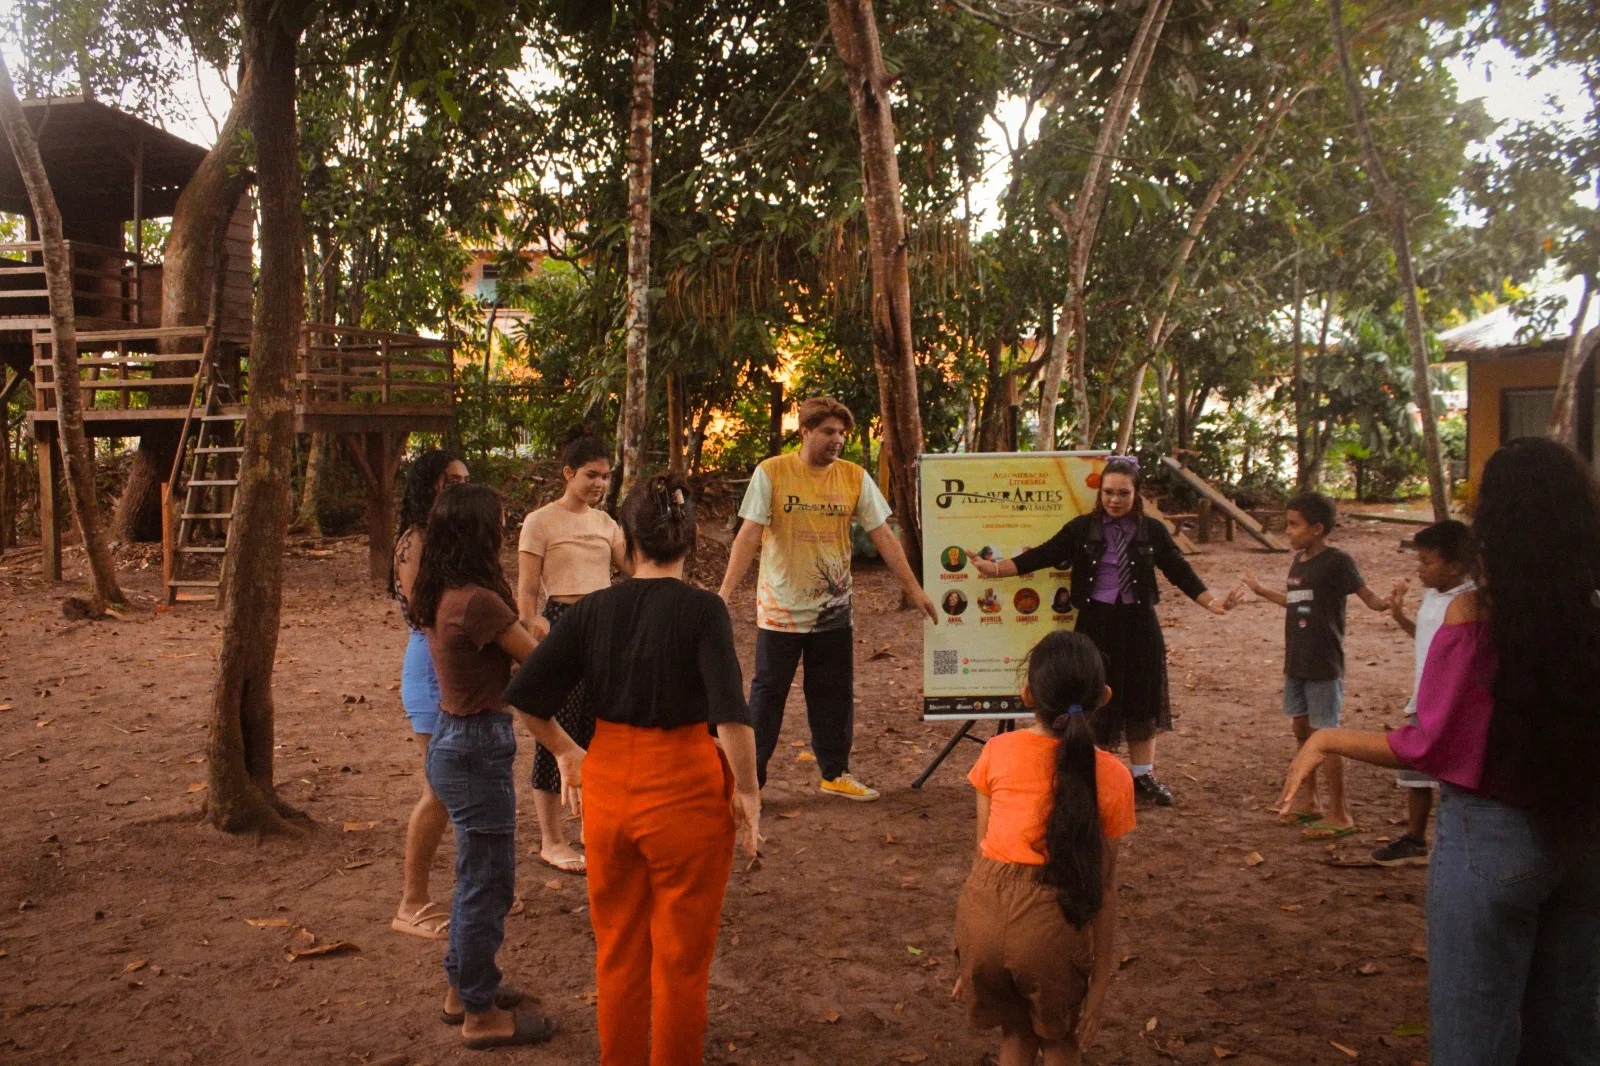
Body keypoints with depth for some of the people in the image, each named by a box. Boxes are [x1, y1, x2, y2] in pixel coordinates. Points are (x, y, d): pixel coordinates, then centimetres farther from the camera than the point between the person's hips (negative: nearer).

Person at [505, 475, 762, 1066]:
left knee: (617, 950, 22)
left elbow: (523, 695, -3)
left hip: (608, 789, 4)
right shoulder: (702, 609, -13)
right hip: (685, 792, -4)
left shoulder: (592, 609, -2)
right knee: (680, 959, 14)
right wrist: (747, 793, -12)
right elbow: (731, 713, -22)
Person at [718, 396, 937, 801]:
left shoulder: (855, 478, -1)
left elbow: (883, 537, 1)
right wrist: (726, 591, -20)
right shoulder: (771, 473, -9)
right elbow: (749, 535, -12)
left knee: (835, 693, 11)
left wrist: (915, 589, -1)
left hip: (833, 609, 3)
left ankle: (836, 774, 26)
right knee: (768, 692, 4)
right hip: (781, 608, -3)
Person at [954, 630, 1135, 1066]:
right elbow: (1101, 883, -1)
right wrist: (1101, 980, 6)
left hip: (985, 911, 2)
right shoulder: (1111, 777, -3)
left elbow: (984, 851, 6)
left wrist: (971, 955, 15)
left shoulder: (998, 752, 1)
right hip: (1050, 920, -2)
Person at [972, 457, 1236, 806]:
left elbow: (1179, 570, 3)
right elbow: (1043, 556, -4)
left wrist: (1210, 602, -10)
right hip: (1095, 623, -1)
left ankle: (1143, 777, 23)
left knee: (1141, 698, 10)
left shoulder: (1152, 531, 1)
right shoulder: (1082, 528, -1)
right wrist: (995, 569, -13)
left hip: (1138, 623, 1)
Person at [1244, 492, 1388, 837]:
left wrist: (1387, 603, -39)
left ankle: (1339, 813, 6)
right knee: (1301, 728, 15)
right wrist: (1261, 591, 36)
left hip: (1324, 665, -8)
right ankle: (1309, 800, 28)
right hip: (1296, 662, 8)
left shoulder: (1337, 562, -13)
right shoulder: (1298, 562, 9)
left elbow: (1369, 597, -17)